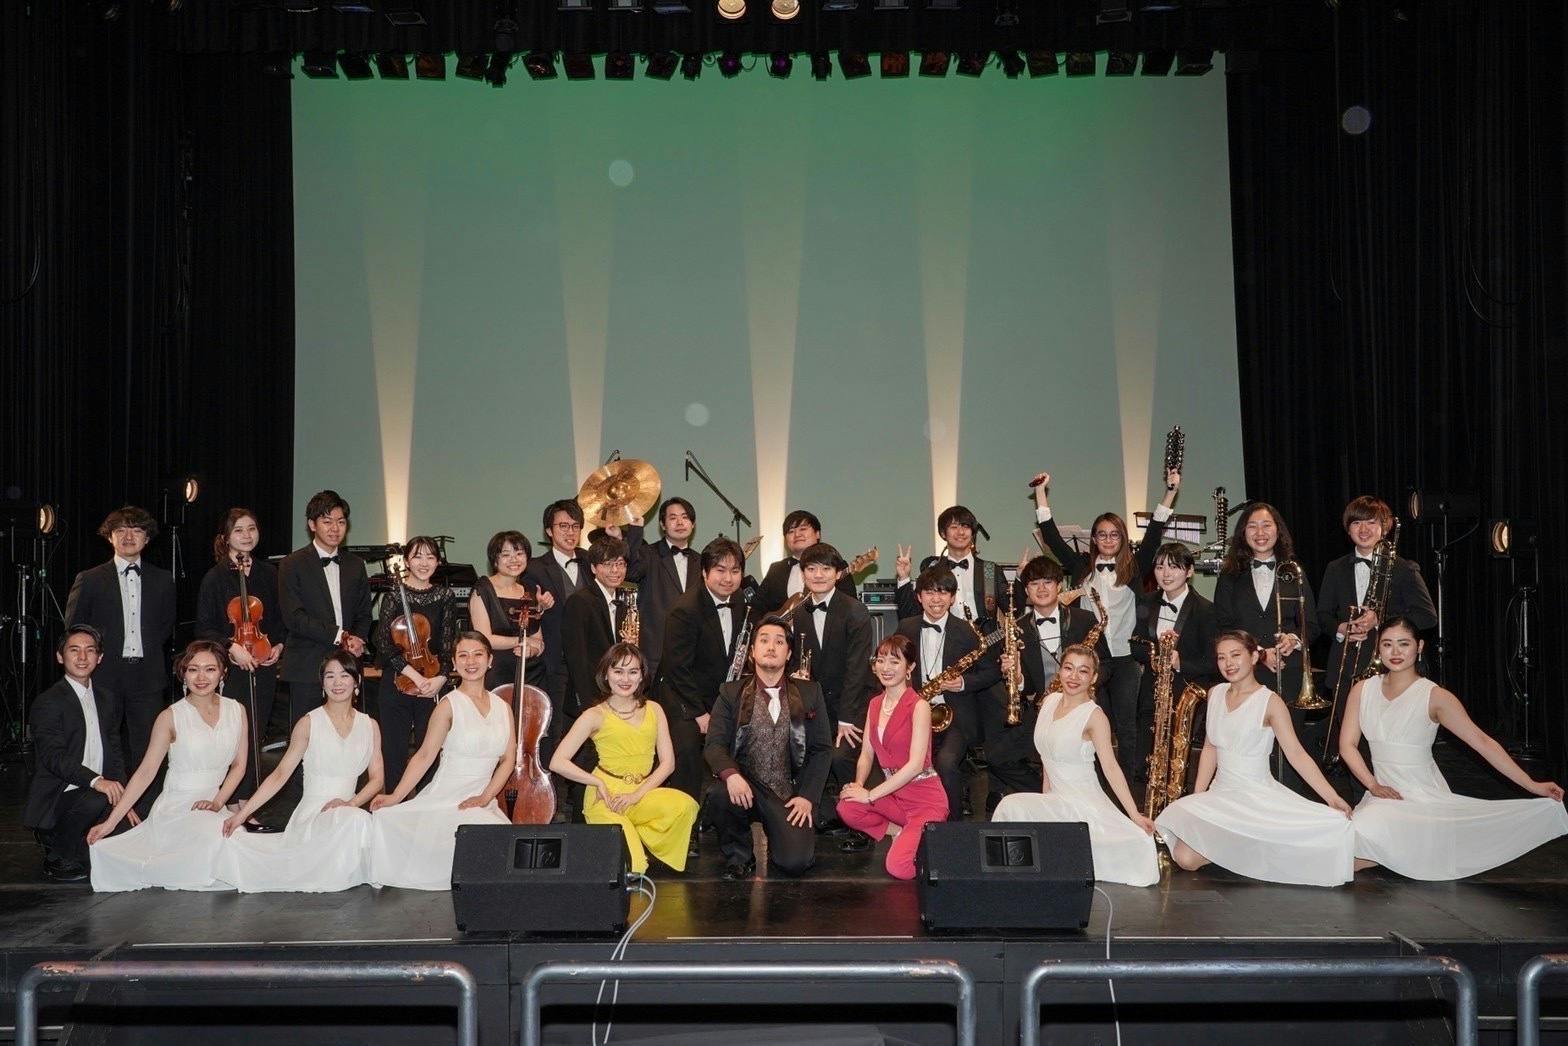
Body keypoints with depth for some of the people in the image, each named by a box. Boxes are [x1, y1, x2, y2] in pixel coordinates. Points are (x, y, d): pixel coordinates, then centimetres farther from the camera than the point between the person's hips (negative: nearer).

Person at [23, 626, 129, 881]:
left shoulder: (107, 699, 13)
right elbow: (54, 757, -20)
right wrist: (96, 781, -34)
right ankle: (57, 857, -10)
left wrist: (122, 796, -1)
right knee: (95, 800, -35)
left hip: (98, 792, 7)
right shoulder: (47, 703, -9)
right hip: (54, 799, -6)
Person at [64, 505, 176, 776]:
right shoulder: (89, 580, 4)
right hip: (105, 677, -2)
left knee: (147, 750, 0)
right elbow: (73, 628, 7)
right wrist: (97, 651, 1)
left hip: (148, 676, 2)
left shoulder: (162, 580, 11)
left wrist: (149, 649, 7)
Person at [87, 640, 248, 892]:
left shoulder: (236, 711, 6)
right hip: (176, 807, -5)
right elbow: (145, 772, -4)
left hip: (211, 805, 5)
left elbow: (239, 765, 10)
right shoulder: (171, 717, -5)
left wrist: (217, 802, -7)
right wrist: (110, 822, -8)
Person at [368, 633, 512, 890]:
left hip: (482, 804, 3)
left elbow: (507, 760, 7)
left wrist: (485, 797, -7)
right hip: (445, 799, -3)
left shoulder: (502, 708, 10)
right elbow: (425, 756, -4)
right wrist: (395, 798, -10)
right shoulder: (449, 705, -3)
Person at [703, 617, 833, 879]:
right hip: (745, 788, 0)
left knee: (795, 862, -22)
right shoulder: (731, 693, 9)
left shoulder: (809, 693, 11)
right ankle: (739, 855, -5)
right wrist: (730, 774, -23)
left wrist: (807, 796, -6)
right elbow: (714, 744, -1)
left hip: (790, 794, 0)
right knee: (717, 795, -34)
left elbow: (822, 749, 7)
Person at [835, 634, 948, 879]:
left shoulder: (919, 706, -13)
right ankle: (905, 834, 0)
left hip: (924, 797, -7)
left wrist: (870, 795, -19)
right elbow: (866, 754, 11)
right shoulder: (875, 704, 9)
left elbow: (915, 765, -20)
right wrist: (858, 785, -11)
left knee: (899, 869, -26)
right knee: (847, 809, -24)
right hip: (893, 793, 7)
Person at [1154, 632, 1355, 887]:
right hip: (1220, 794, 4)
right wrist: (1197, 797, 5)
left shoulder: (1270, 701, -9)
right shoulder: (1215, 694, 7)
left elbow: (1296, 754, -14)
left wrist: (1332, 797, -24)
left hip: (1257, 796, -4)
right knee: (1185, 858, -20)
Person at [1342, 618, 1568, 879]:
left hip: (1424, 798, -5)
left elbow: (1481, 741, -10)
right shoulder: (1363, 690, 2)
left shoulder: (1434, 696, -10)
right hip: (1384, 795, 5)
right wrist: (1373, 785, -12)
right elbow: (1348, 744, 3)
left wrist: (1532, 785, -14)